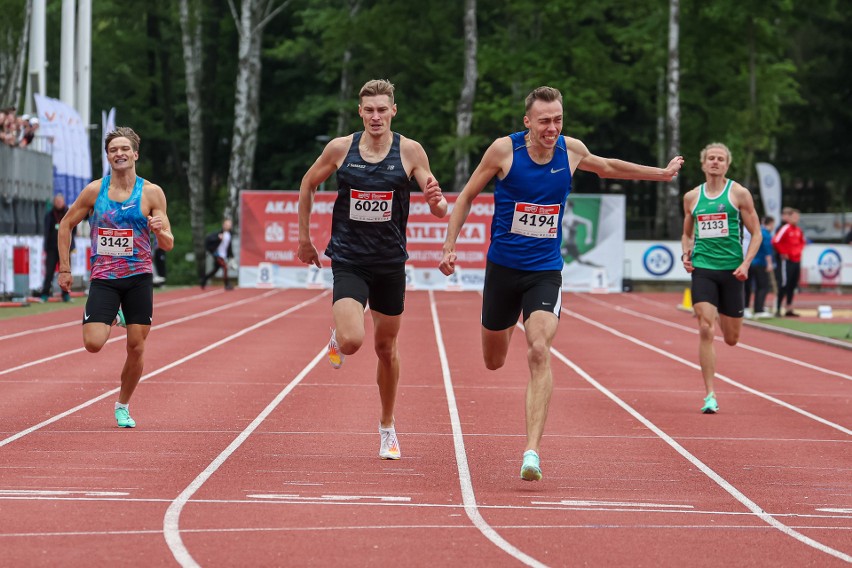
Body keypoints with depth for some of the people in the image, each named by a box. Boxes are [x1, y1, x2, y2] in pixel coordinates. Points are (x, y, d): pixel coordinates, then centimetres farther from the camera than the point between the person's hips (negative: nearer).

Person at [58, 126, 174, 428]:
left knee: (136, 348, 0)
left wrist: (160, 230, -23)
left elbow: (168, 244, 0)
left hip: (139, 278, 0)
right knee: (93, 343, -14)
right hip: (103, 279, 0)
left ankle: (123, 406, 21)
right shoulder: (94, 191, 0)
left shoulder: (151, 193, -1)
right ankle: (113, 319, 21)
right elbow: (66, 225, 11)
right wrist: (64, 268, 6)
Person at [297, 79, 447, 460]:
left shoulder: (410, 152, -5)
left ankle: (387, 427, 30)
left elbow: (439, 210, -4)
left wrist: (437, 201, -28)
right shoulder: (340, 149, -5)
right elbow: (308, 185, 12)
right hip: (349, 262, -1)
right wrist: (304, 237, 13)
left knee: (386, 349, 11)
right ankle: (338, 337, 19)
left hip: (391, 263, 1)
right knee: (352, 341, -21)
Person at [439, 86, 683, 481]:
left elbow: (606, 168, 21)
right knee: (494, 363, 13)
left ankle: (532, 450, -25)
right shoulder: (504, 150, -10)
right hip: (503, 267, 0)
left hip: (545, 271, 0)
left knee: (539, 352, -21)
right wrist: (449, 245, -7)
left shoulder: (572, 151, -2)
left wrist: (660, 173, 29)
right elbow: (467, 196, 1)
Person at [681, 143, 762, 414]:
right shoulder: (692, 197, 8)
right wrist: (686, 253, 1)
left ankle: (724, 317, 48)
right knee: (706, 331, -15)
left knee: (731, 339, 8)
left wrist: (746, 264, -11)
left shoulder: (739, 194, 1)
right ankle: (710, 395, -13)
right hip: (702, 268, 1)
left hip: (731, 270, 0)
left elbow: (756, 234, 3)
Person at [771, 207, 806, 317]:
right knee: (784, 284, -9)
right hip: (786, 261, -8)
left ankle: (789, 309, 16)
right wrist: (782, 253, -13)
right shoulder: (785, 229, -13)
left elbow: (802, 241, 29)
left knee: (793, 285, 10)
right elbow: (775, 241, -21)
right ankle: (777, 309, -6)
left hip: (796, 261, 8)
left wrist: (799, 250, 11)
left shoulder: (798, 230, 11)